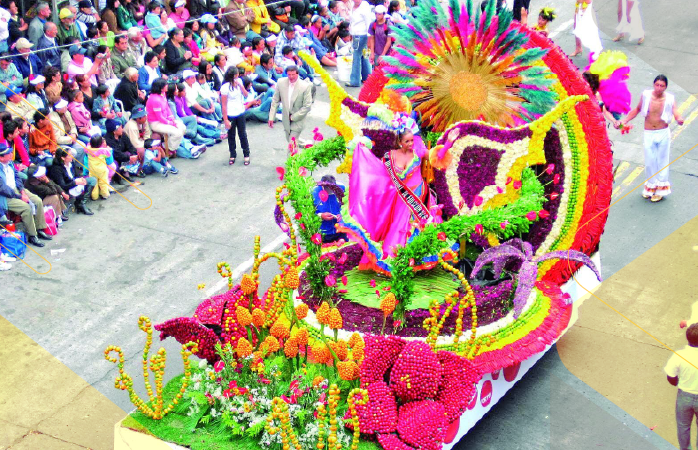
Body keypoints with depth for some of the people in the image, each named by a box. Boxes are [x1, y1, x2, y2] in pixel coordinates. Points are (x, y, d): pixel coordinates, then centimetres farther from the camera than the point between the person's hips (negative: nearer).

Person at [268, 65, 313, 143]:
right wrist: (271, 117, -2)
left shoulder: (305, 86, -19)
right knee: (289, 141, 18)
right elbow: (275, 101, 1)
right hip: (286, 119, 5)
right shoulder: (281, 82, -8)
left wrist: (293, 117, -15)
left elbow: (307, 106, -15)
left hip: (297, 120, -4)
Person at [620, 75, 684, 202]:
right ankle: (651, 186, 27)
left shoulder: (669, 99, -11)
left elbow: (676, 114, -21)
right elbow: (637, 109, 9)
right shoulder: (646, 95, -7)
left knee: (662, 161, 7)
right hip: (649, 134, 1)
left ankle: (660, 189, 20)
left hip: (663, 134, -1)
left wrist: (679, 120, -44)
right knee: (650, 162, 6)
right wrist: (625, 120, 4)